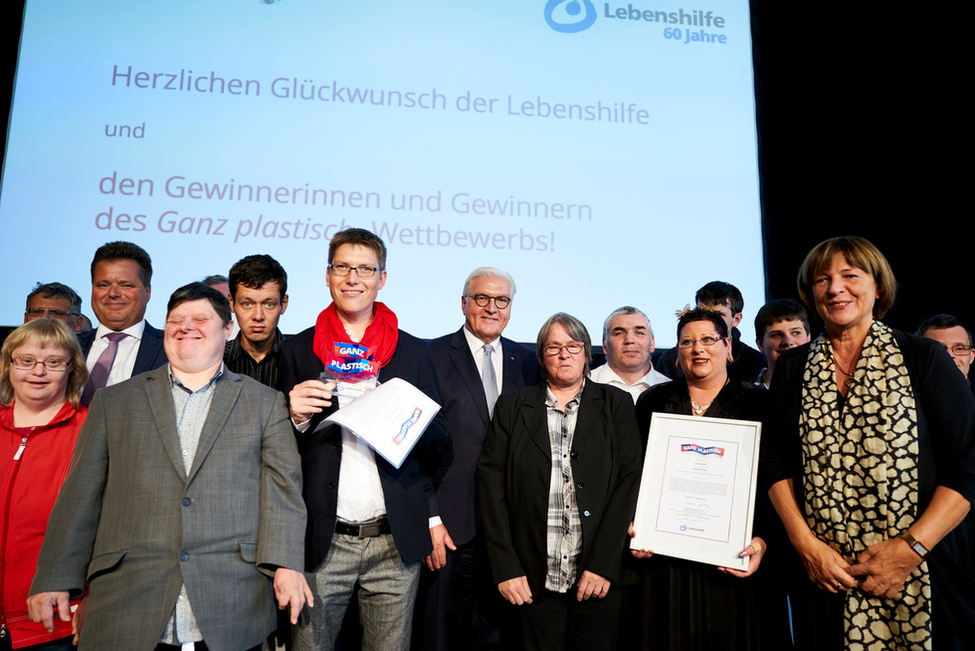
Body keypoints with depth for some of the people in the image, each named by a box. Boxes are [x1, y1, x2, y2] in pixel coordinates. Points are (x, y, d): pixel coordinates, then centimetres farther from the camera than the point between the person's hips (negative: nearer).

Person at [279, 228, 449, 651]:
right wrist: (297, 419, -14)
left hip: (396, 541, 1)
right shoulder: (297, 351, 4)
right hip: (323, 541, 0)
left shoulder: (414, 352, 5)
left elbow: (438, 445, 7)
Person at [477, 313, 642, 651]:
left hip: (599, 574, 0)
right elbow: (491, 480, 1)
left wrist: (603, 564, -11)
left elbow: (630, 480, -3)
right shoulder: (512, 406, 6)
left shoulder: (616, 404, 5)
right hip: (534, 578, 1)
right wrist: (505, 568, -7)